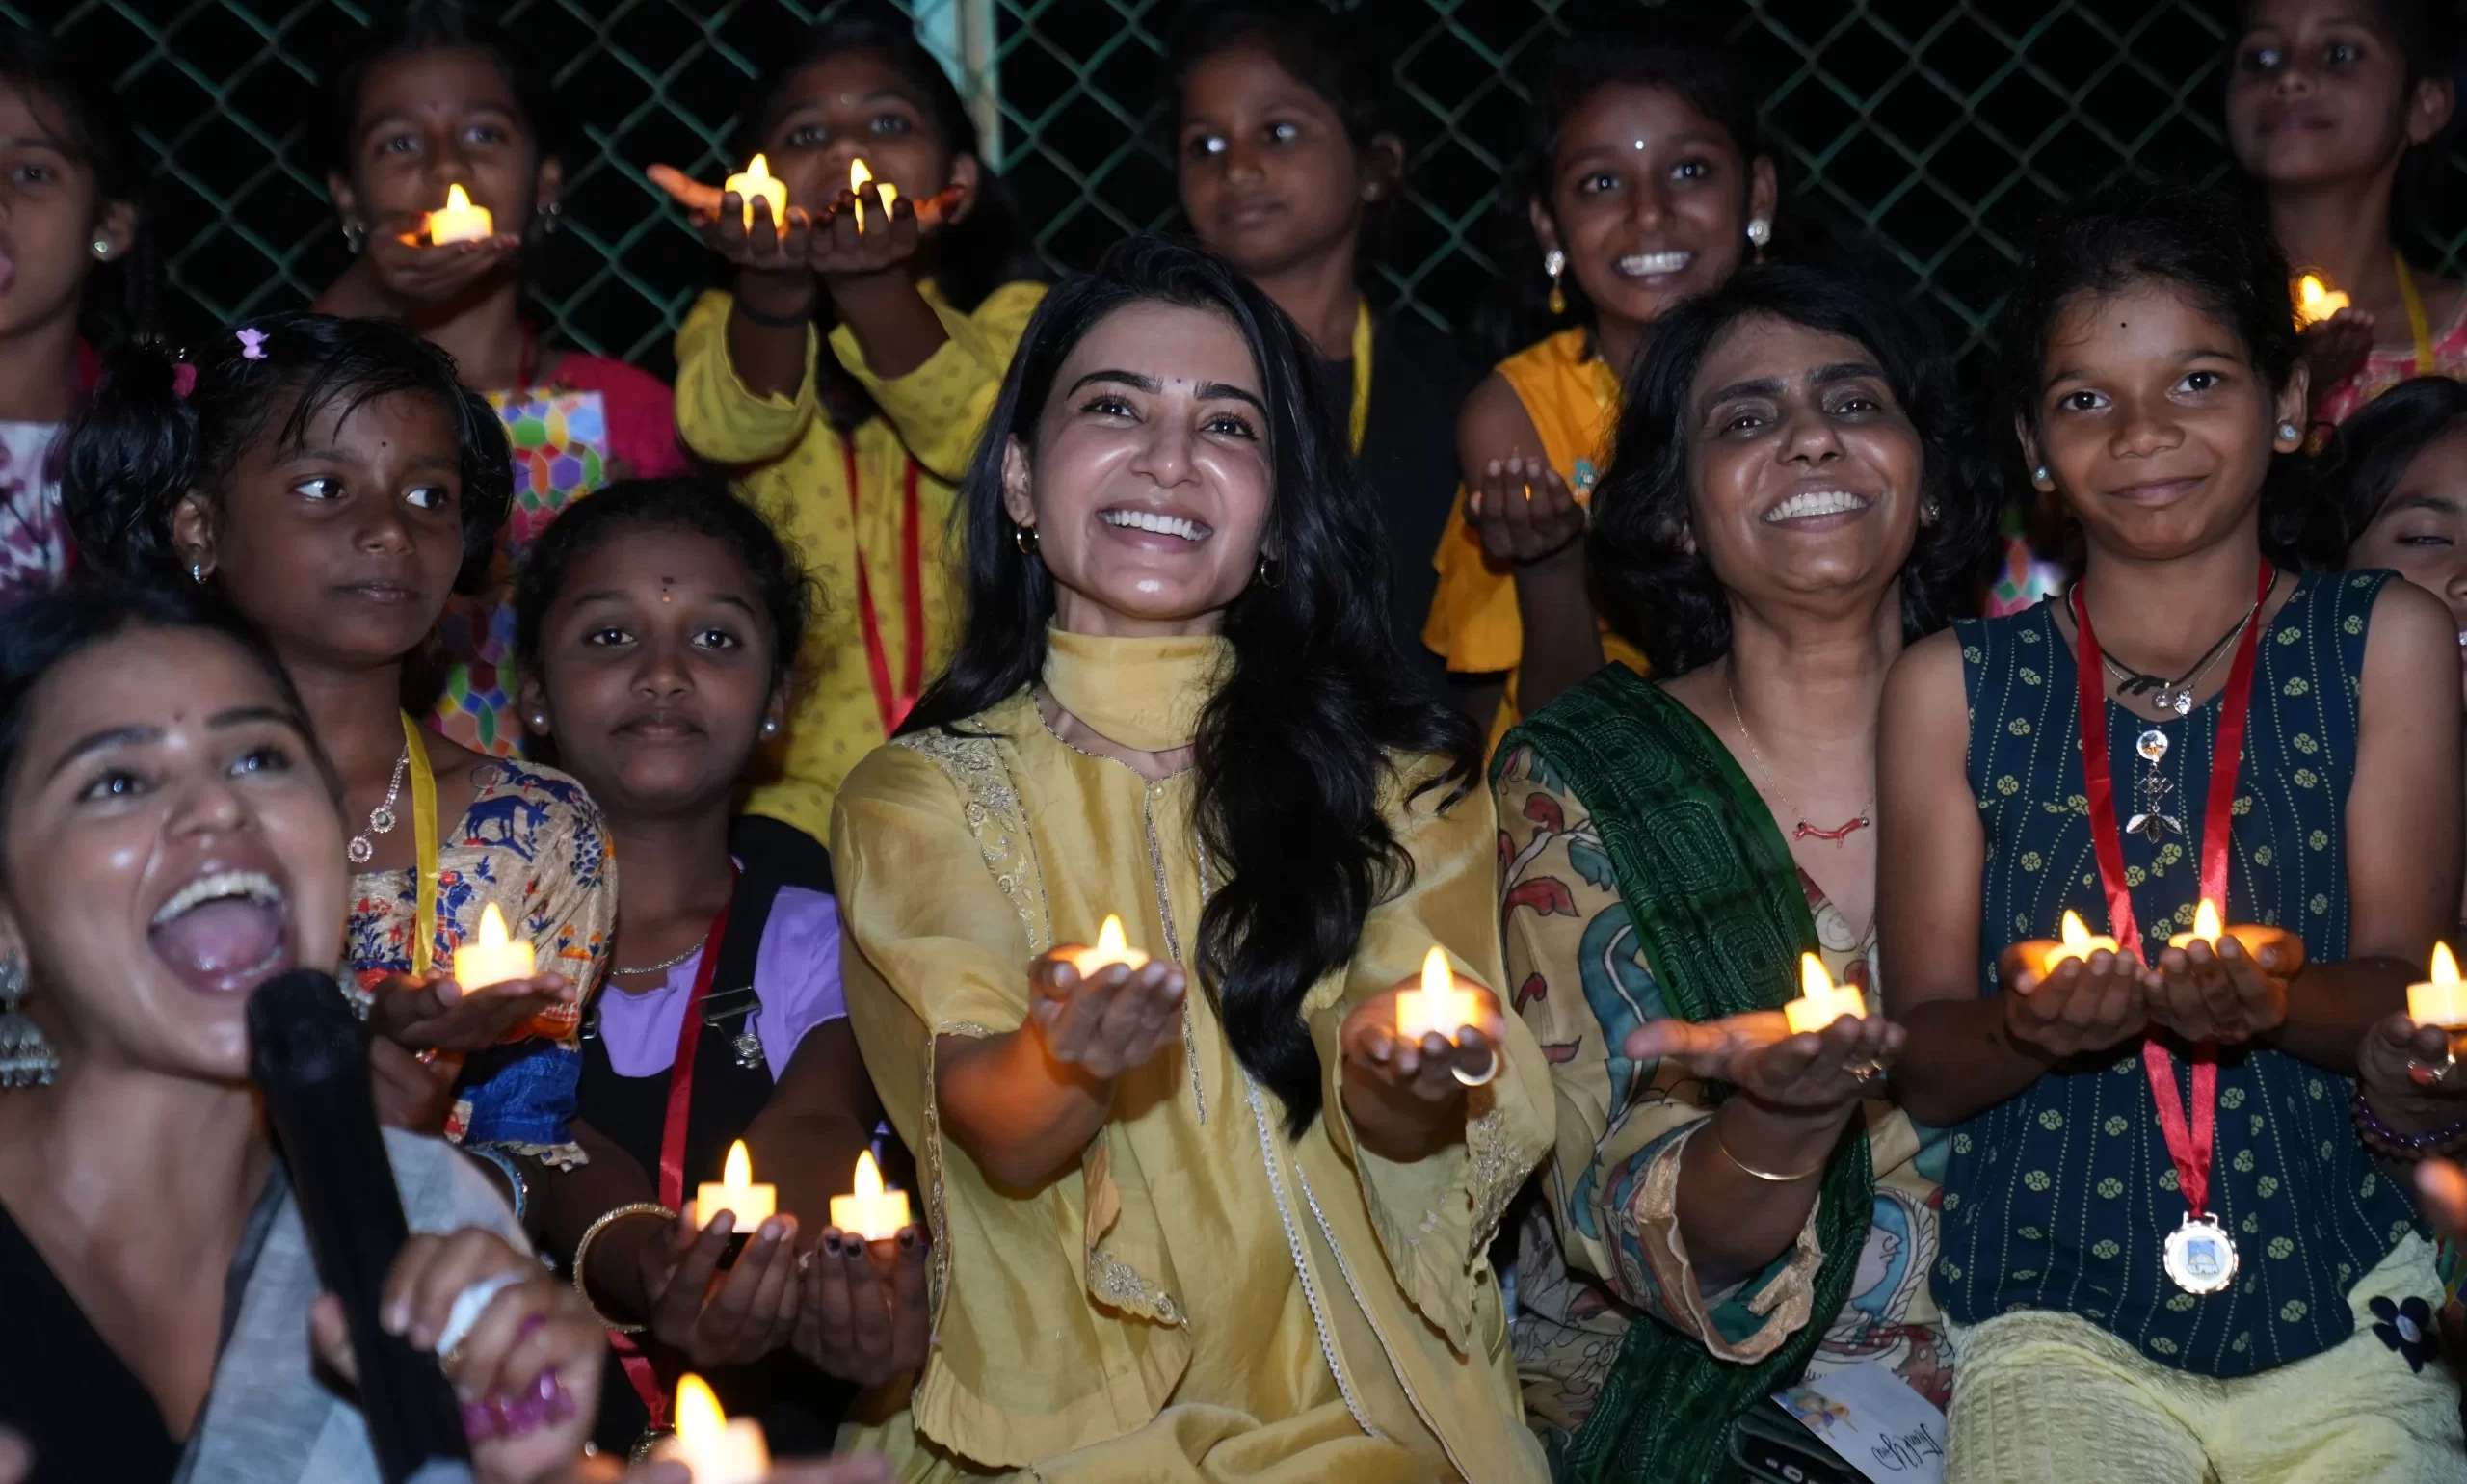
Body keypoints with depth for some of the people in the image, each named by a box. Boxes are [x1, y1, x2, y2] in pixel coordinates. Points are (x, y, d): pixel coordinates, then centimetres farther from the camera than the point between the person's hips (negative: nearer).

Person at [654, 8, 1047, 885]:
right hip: (797, 773, 1)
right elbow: (728, 428, -16)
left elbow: (982, 437, -18)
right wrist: (775, 282, -35)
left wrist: (871, 284, -34)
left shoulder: (1008, 314, 5)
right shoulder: (732, 325, 8)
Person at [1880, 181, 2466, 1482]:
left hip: (2349, 1314, 2)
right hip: (2053, 1316, -1)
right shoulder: (1951, 688, 5)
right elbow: (1926, 1068, 3)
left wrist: (2270, 998, -20)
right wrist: (2032, 1023, -18)